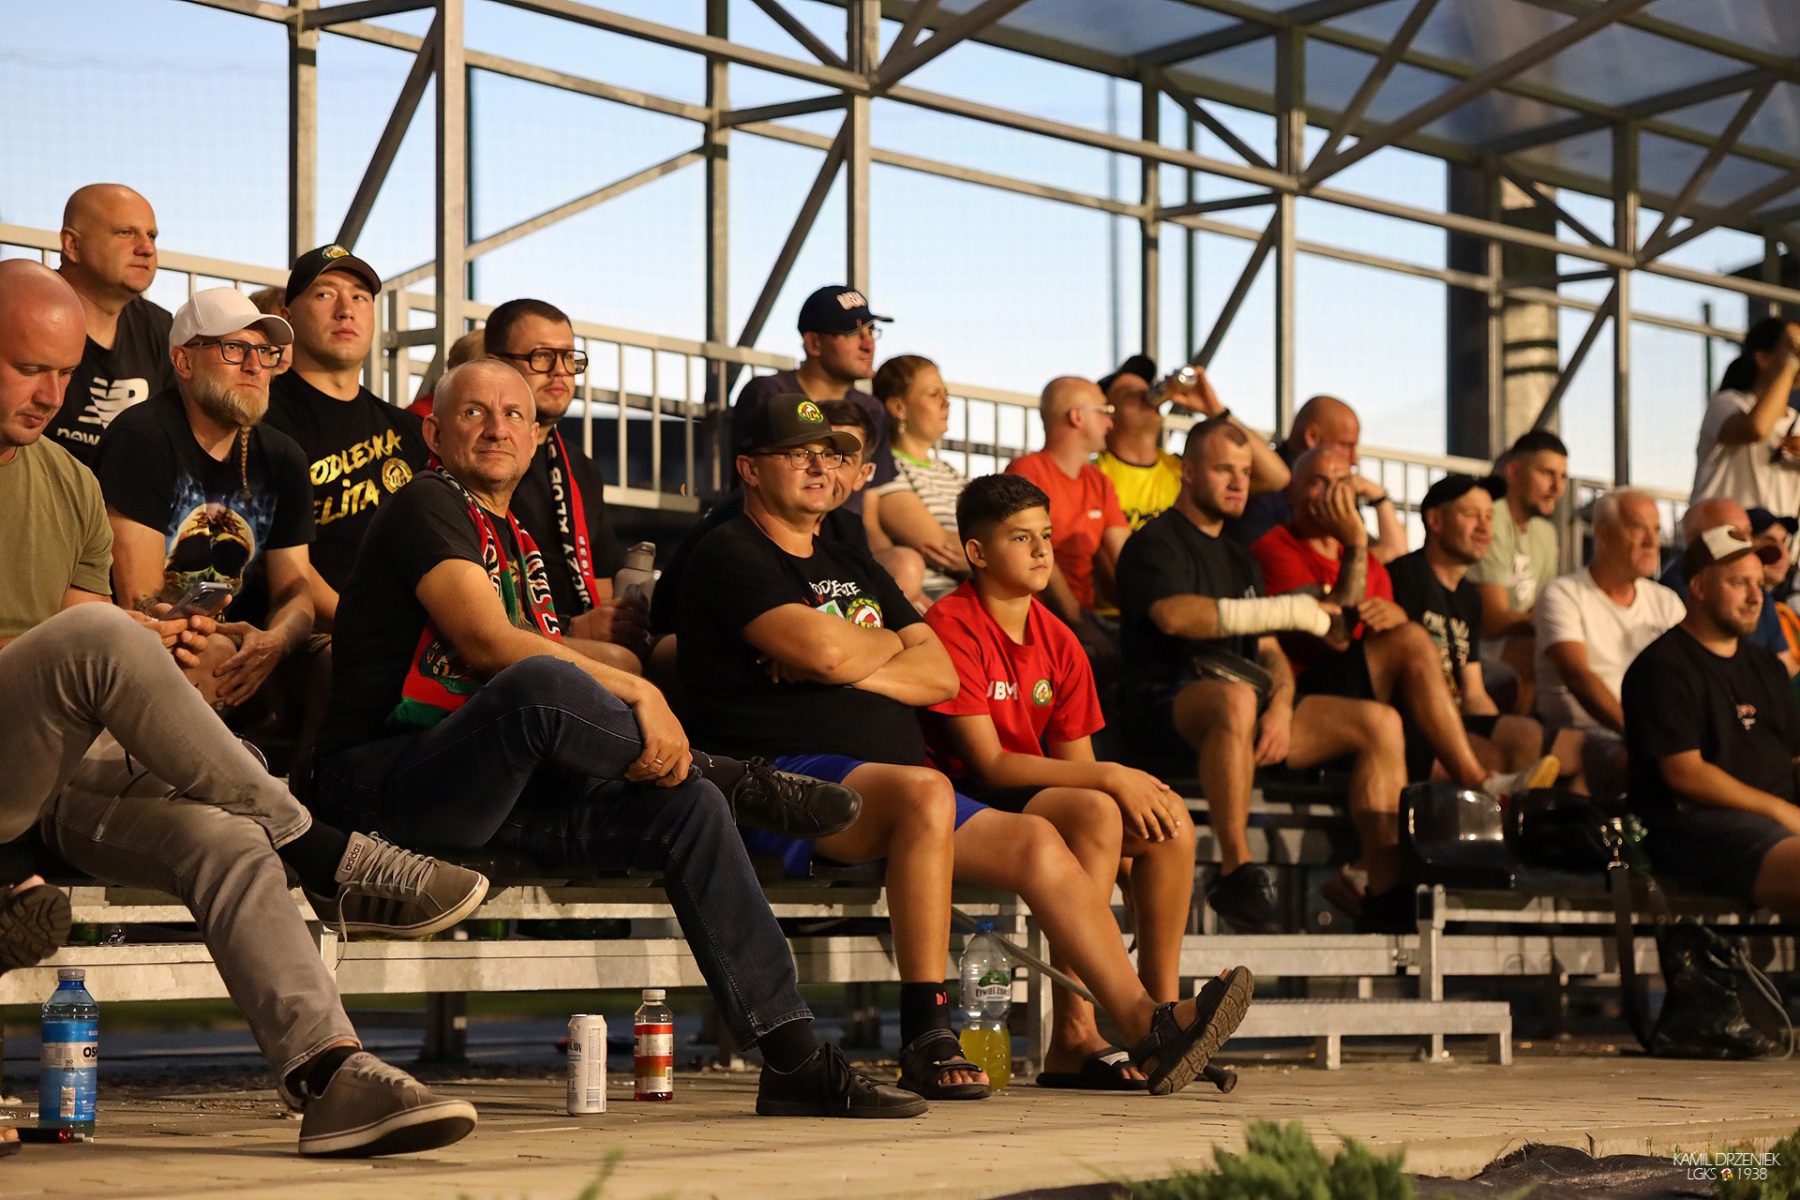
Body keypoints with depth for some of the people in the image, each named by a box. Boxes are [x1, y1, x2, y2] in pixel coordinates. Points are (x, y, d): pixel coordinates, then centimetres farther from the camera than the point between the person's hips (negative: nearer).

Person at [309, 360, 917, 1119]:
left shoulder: (518, 543, 25)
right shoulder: (426, 508, -2)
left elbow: (558, 653, 18)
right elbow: (487, 643, -16)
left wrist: (639, 707, -3)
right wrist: (636, 694, -18)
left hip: (496, 791, 8)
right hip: (382, 780, -8)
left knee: (686, 810, -8)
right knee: (536, 685, -37)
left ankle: (793, 1058, -11)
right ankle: (733, 778, -13)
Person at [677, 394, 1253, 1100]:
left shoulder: (855, 569, 26)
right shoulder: (730, 557, 1)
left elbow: (941, 675, 15)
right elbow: (823, 649, -16)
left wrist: (853, 668, -4)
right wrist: (889, 645, 6)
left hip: (887, 792, 9)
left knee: (1038, 842, -6)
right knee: (926, 792, -36)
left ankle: (1146, 1028, -10)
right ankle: (926, 1035, -35)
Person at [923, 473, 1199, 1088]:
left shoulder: (1058, 641, 11)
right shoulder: (951, 627, -13)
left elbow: (1076, 765, 10)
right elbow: (988, 764, -19)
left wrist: (1131, 789, -11)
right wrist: (1110, 778, -21)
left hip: (1036, 801, 8)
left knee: (1170, 819, -11)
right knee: (1094, 812, -30)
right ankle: (1074, 1039, -31)